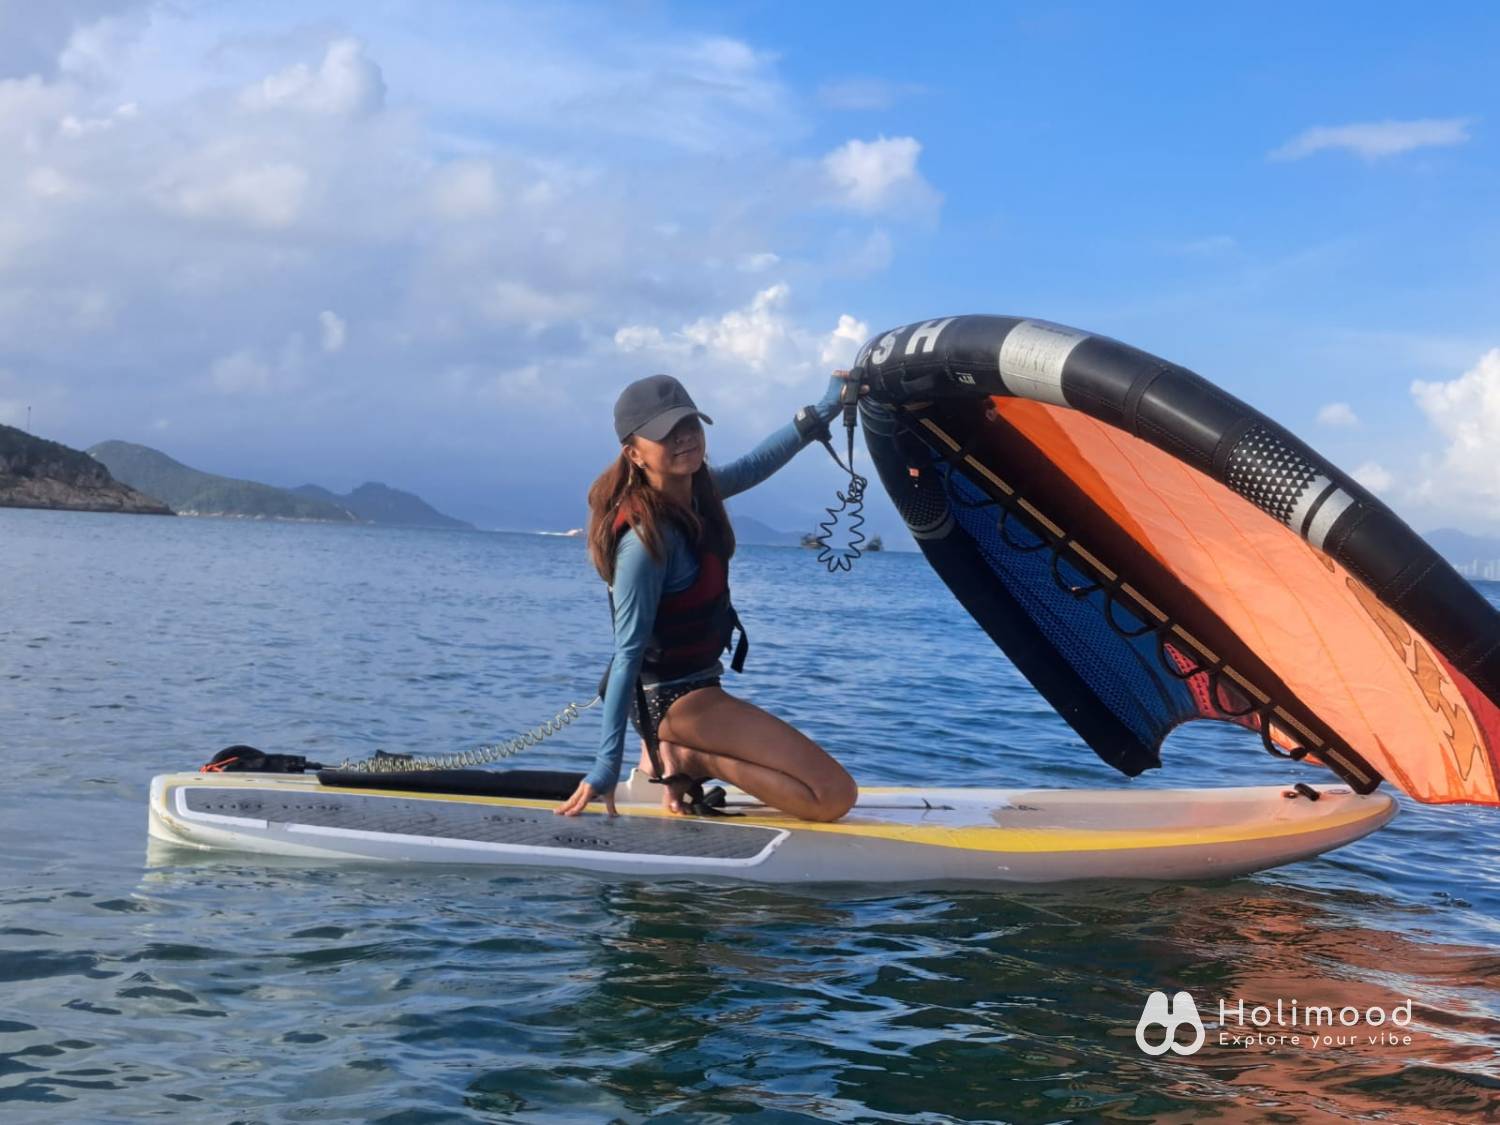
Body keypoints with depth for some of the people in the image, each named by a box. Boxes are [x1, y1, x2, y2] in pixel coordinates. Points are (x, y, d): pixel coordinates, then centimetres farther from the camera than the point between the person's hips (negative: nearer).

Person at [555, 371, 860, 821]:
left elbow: (752, 464, 17)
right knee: (835, 795, -16)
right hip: (675, 699, -10)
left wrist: (822, 411, 16)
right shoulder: (647, 537, -28)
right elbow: (628, 653, -28)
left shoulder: (695, 490, -4)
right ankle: (686, 758, -9)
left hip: (693, 683, 10)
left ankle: (677, 757, 16)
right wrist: (607, 764, -27)